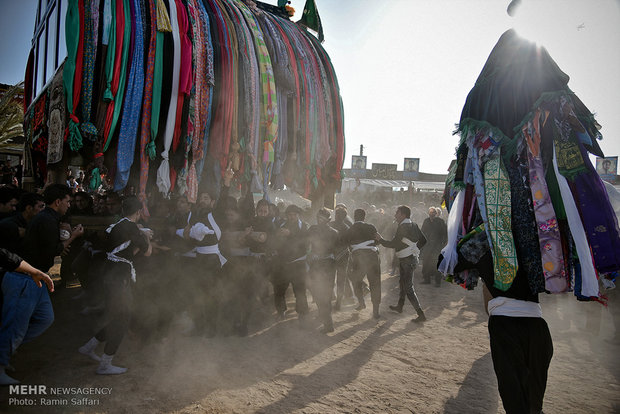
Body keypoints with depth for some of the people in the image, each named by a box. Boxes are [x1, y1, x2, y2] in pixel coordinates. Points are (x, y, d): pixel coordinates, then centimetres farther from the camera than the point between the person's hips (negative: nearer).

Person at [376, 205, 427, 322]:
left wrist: (380, 240, -4)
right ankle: (399, 306, 39)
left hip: (406, 261, -10)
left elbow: (393, 244, -18)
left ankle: (421, 314, -7)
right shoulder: (413, 225, 8)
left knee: (408, 288, -7)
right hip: (412, 257, 10)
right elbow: (423, 240, 14)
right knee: (402, 283, 23)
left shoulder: (403, 227, -19)